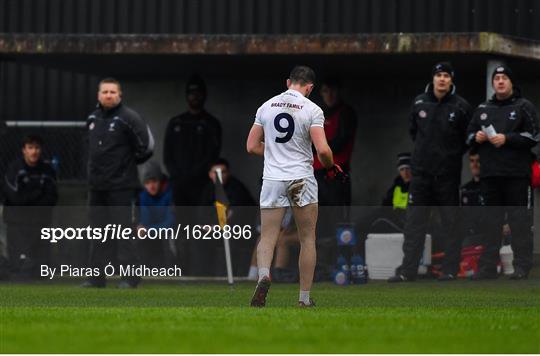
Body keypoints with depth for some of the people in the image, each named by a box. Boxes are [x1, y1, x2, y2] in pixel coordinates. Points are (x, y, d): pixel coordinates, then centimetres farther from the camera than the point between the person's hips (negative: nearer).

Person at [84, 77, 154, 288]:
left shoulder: (128, 118, -11)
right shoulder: (93, 119, 11)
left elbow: (146, 145, -11)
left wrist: (130, 162, 0)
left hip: (121, 186, -7)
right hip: (97, 185, 7)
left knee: (123, 230, -7)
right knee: (99, 231, 10)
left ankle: (130, 276, -3)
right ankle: (97, 277, 15)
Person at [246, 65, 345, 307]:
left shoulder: (266, 107, 4)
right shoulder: (312, 110, -7)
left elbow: (252, 147, 7)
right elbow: (322, 150, -15)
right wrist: (331, 167, 6)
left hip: (272, 179, 2)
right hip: (302, 179, -2)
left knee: (267, 238, 3)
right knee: (307, 239, 11)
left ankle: (263, 275, -28)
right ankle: (305, 299, 13)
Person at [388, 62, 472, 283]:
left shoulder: (460, 106, -3)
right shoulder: (419, 103, 6)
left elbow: (468, 138, 2)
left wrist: (453, 155, -2)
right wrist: (425, 150, 11)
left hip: (448, 173, -3)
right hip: (421, 171, 3)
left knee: (451, 223, 3)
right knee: (415, 222, 1)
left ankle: (451, 270, 8)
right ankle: (407, 271, 2)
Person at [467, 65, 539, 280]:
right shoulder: (483, 109, 17)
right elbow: (469, 134, 22)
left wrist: (507, 139, -14)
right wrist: (476, 137, -1)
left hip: (516, 174, -5)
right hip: (489, 173, 5)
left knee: (520, 221, -4)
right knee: (490, 221, 6)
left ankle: (522, 266, -2)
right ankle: (488, 266, 9)